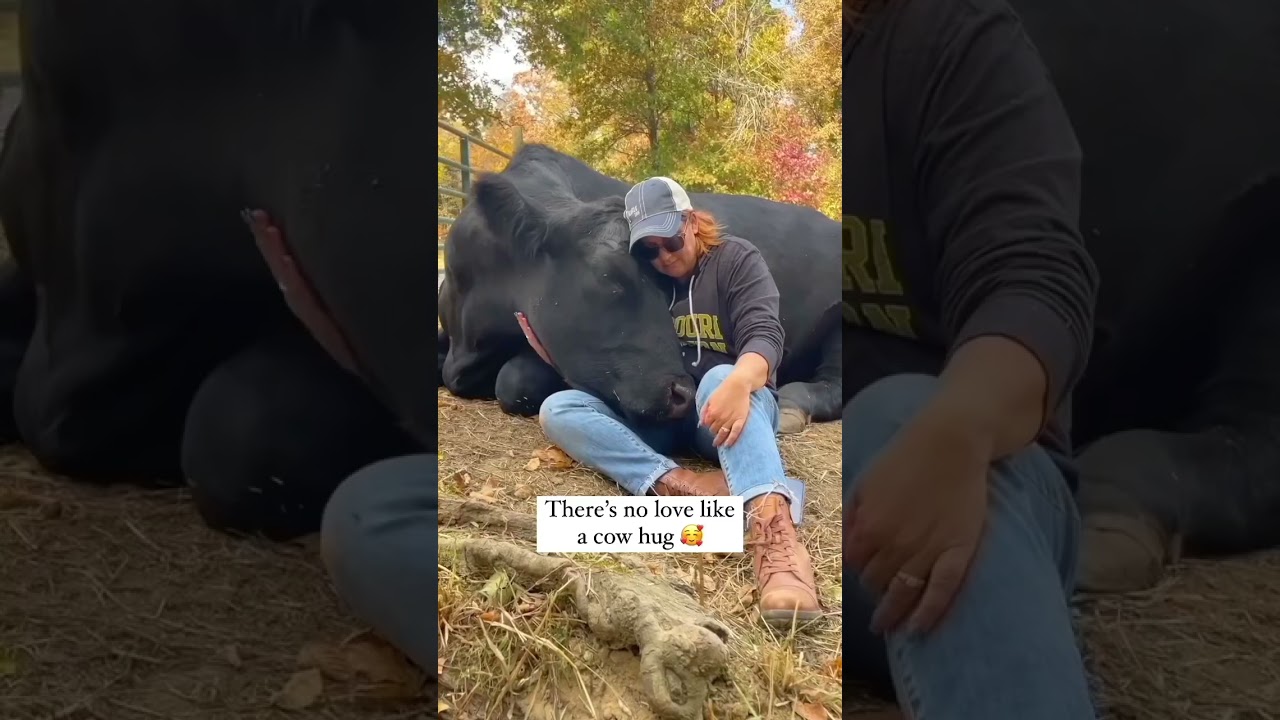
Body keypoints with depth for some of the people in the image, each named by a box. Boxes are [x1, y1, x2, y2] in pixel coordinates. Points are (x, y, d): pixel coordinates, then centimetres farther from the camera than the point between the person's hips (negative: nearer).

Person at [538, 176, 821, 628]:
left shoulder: (735, 259, -1)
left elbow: (764, 333, -17)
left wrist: (738, 383, -40)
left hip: (728, 411, -4)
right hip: (659, 418, 4)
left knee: (719, 377, -40)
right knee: (557, 409, -18)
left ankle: (773, 526, -64)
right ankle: (676, 483, -42)